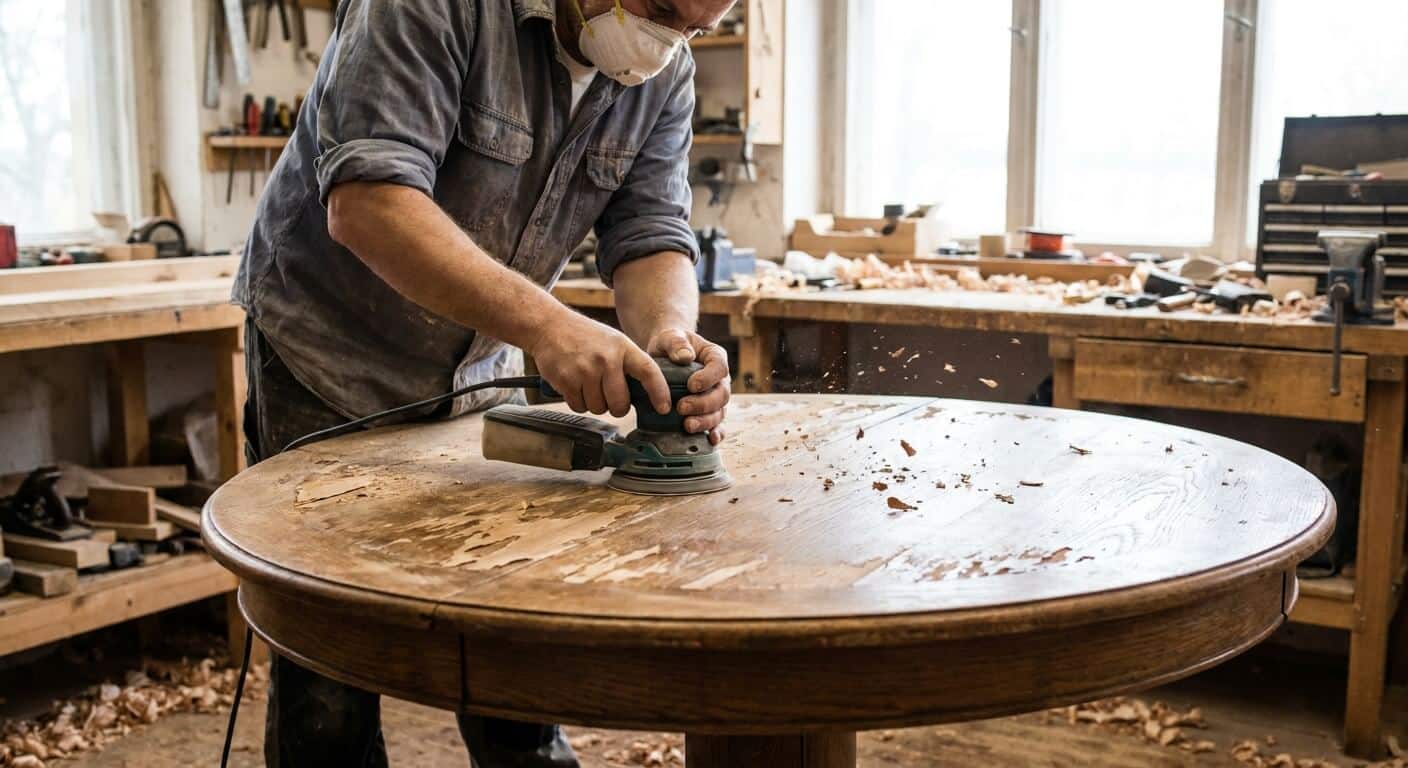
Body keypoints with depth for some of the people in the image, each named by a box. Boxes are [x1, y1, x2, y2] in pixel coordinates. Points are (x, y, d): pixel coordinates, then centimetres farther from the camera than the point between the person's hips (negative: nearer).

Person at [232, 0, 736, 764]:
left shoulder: (666, 76, -6)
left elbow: (650, 236, -10)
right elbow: (365, 201, -35)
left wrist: (669, 331, -33)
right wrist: (544, 324, -46)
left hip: (478, 368, 5)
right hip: (330, 355, -5)